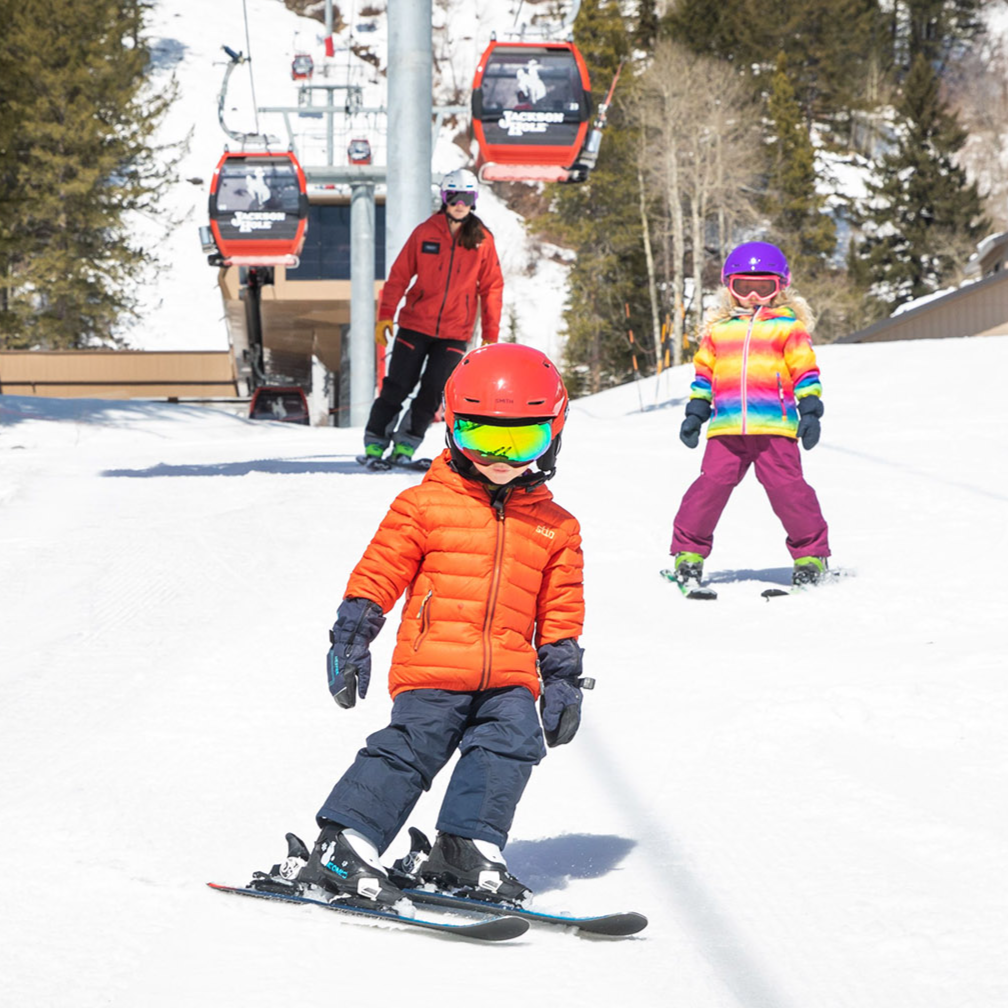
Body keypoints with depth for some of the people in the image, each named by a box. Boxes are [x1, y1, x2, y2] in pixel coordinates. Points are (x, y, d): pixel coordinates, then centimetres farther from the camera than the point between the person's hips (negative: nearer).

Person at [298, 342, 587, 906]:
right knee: (410, 749, -13)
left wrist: (563, 679, 18)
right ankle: (343, 848, -11)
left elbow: (560, 609, 21)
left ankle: (468, 850, -11)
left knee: (512, 745, -16)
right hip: (432, 668, -4)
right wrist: (351, 639, 1)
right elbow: (379, 572, 6)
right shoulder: (425, 505, 4)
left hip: (509, 678, 4)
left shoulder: (554, 527, 15)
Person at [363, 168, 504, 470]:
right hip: (416, 324, -1)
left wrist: (491, 334, 3)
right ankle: (375, 443, 7)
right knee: (397, 386, -3)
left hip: (455, 332, 1)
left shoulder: (482, 240, 2)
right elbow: (399, 275, 2)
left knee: (433, 391, -5)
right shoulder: (425, 232, -1)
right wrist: (385, 315, -5)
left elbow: (491, 287, 7)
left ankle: (406, 445, 7)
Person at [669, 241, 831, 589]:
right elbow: (703, 374, 23)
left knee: (787, 487, -8)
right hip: (726, 429, 2)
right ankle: (688, 551, 3)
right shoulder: (718, 330, 17)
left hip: (775, 428, -2)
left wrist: (810, 412, 1)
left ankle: (811, 553, 3)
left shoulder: (789, 327, 10)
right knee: (710, 485, -7)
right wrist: (695, 414, 18)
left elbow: (805, 371, 8)